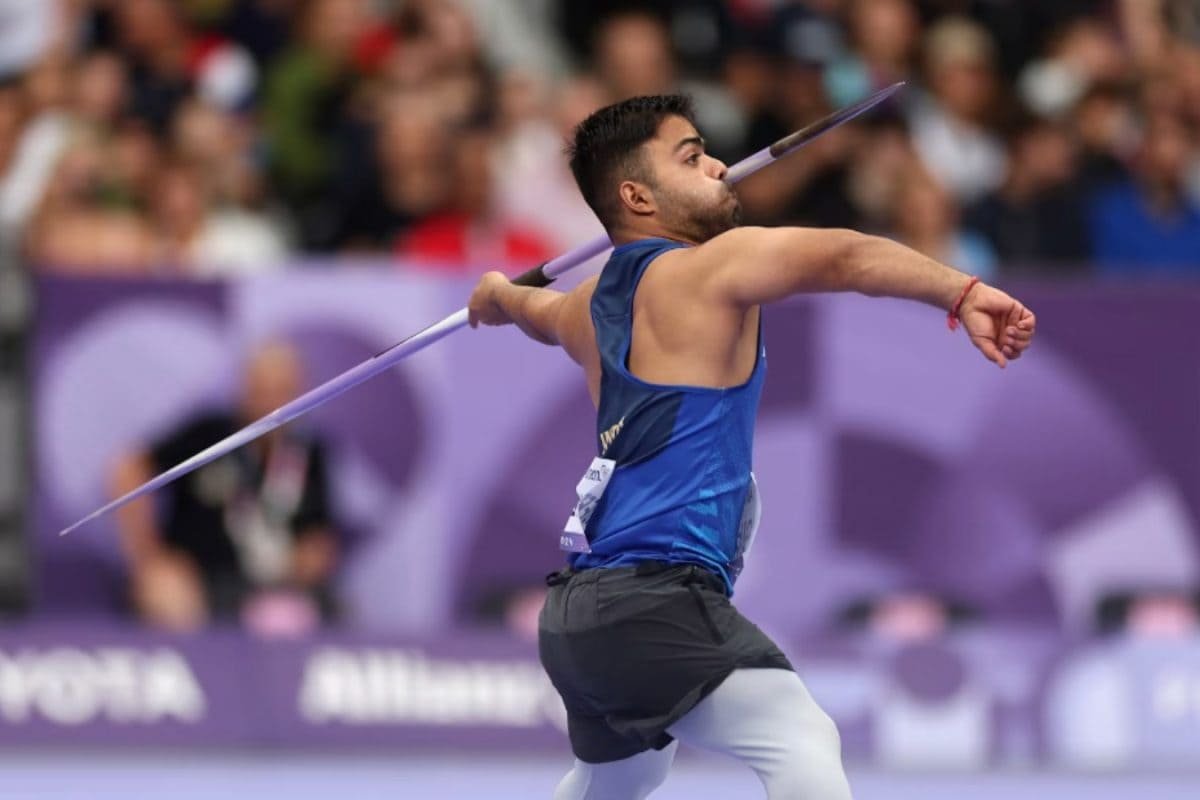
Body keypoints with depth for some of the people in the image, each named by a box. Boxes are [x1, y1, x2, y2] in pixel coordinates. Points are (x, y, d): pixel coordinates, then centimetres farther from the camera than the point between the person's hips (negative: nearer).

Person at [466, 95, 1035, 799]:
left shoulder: (590, 308, 19)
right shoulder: (706, 269, -7)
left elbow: (537, 310, 45)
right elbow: (843, 257, -23)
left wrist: (500, 296, 68)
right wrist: (962, 293, -32)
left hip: (579, 609, 10)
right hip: (653, 600, -10)